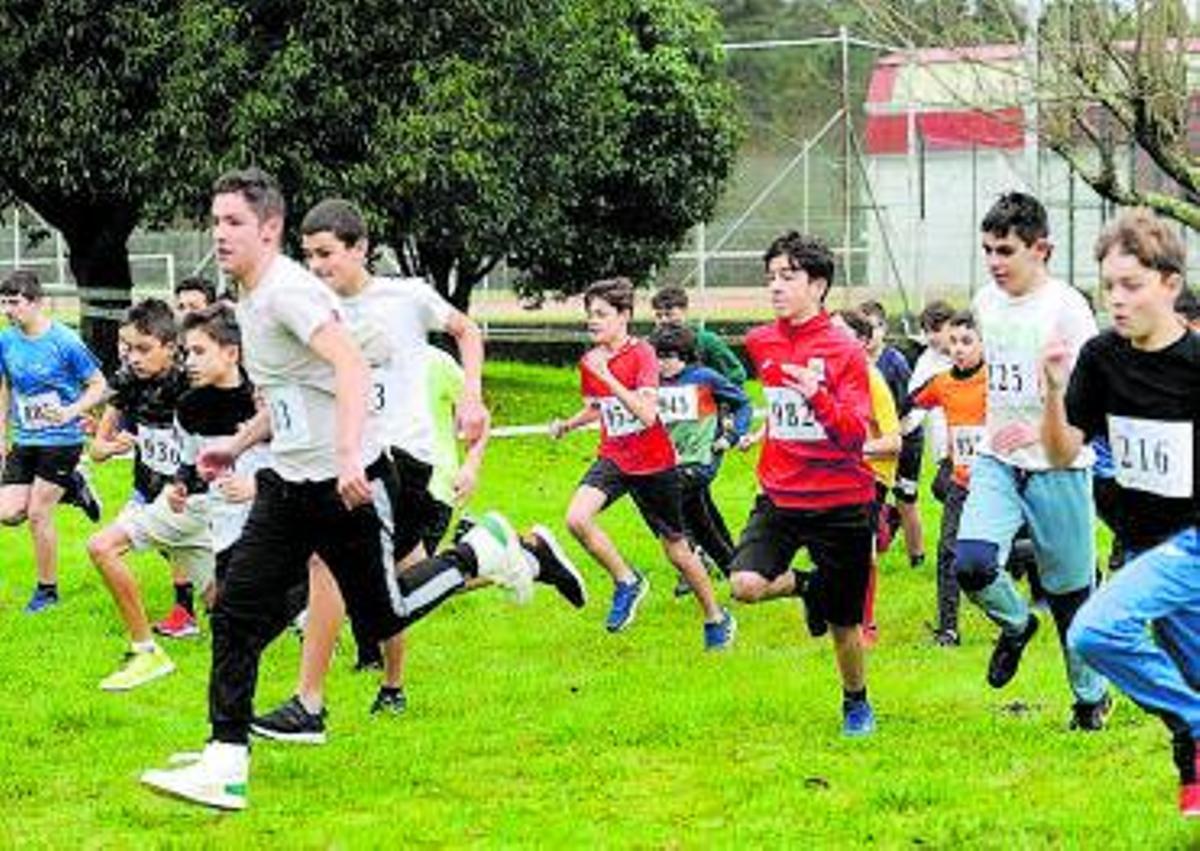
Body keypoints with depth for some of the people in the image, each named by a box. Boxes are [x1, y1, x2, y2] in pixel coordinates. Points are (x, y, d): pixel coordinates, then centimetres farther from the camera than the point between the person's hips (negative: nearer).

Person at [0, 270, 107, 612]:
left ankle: (47, 590, 13)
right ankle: (71, 487, 22)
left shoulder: (65, 341, -15)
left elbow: (99, 386, -8)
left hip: (61, 440, -6)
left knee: (38, 514, -6)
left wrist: (71, 411, -23)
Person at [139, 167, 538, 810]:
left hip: (345, 485, -9)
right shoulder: (250, 301, 12)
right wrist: (237, 445, 18)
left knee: (381, 614, 4)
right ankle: (225, 766, -5)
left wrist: (350, 454, -41)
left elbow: (350, 366, -31)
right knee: (236, 612, -3)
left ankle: (480, 552, 27)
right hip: (287, 485, 9)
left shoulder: (289, 290, -18)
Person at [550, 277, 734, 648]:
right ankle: (626, 581, -2)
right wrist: (567, 424, 2)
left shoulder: (641, 353, -16)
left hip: (654, 463, -5)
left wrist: (607, 376, -33)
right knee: (577, 518, -23)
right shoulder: (590, 361, 1)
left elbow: (647, 414, -28)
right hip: (613, 457, 5)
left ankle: (716, 618, 29)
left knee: (676, 547, 7)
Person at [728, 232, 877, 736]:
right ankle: (806, 585, 12)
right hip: (780, 496, 4)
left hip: (840, 504, -4)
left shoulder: (845, 352, -11)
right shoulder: (760, 344, 3)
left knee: (844, 625, 6)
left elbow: (854, 435, -19)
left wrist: (818, 396, -34)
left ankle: (856, 703, 34)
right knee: (745, 585, -21)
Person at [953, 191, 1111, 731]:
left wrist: (1038, 429, -31)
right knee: (971, 564, -18)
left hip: (1058, 466, -4)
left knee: (1070, 591, 5)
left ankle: (1091, 695, 27)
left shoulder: (1065, 307, -13)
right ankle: (1015, 624, 15)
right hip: (996, 463, 4)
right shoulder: (986, 302, 7)